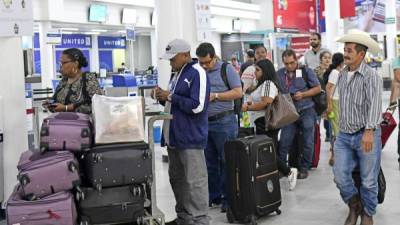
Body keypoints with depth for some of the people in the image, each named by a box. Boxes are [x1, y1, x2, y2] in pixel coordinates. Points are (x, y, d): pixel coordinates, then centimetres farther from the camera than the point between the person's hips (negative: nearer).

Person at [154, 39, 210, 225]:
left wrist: (170, 97, -16)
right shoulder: (176, 74, 17)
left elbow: (197, 106, -21)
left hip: (190, 137, -10)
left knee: (194, 181, -4)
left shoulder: (197, 73, -11)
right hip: (174, 135, 10)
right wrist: (163, 97, 6)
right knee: (177, 178, 16)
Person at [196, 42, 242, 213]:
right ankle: (213, 196, 23)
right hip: (204, 122, 5)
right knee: (209, 162, 12)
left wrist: (215, 96, -14)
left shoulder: (226, 69, -3)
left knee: (226, 161, 2)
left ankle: (227, 197, 10)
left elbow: (238, 92, -8)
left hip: (223, 122, -5)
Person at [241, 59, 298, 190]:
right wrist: (250, 103, 10)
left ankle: (289, 172, 0)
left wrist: (248, 108, -12)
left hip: (266, 124, -10)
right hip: (263, 124, 10)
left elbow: (266, 103, -21)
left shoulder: (268, 83, -12)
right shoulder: (262, 84, 19)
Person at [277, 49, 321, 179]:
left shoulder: (306, 71, -3)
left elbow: (318, 88, 0)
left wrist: (303, 94, -13)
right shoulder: (279, 74, 3)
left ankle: (304, 168, 20)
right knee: (284, 143, 0)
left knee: (308, 143, 5)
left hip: (306, 111, -1)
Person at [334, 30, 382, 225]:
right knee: (340, 176, 1)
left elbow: (375, 105, -22)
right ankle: (354, 206, 27)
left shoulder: (371, 76, -12)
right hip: (344, 136, 6)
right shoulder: (342, 75, 10)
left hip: (366, 135, -5)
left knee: (368, 180, 5)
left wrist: (369, 131, -33)